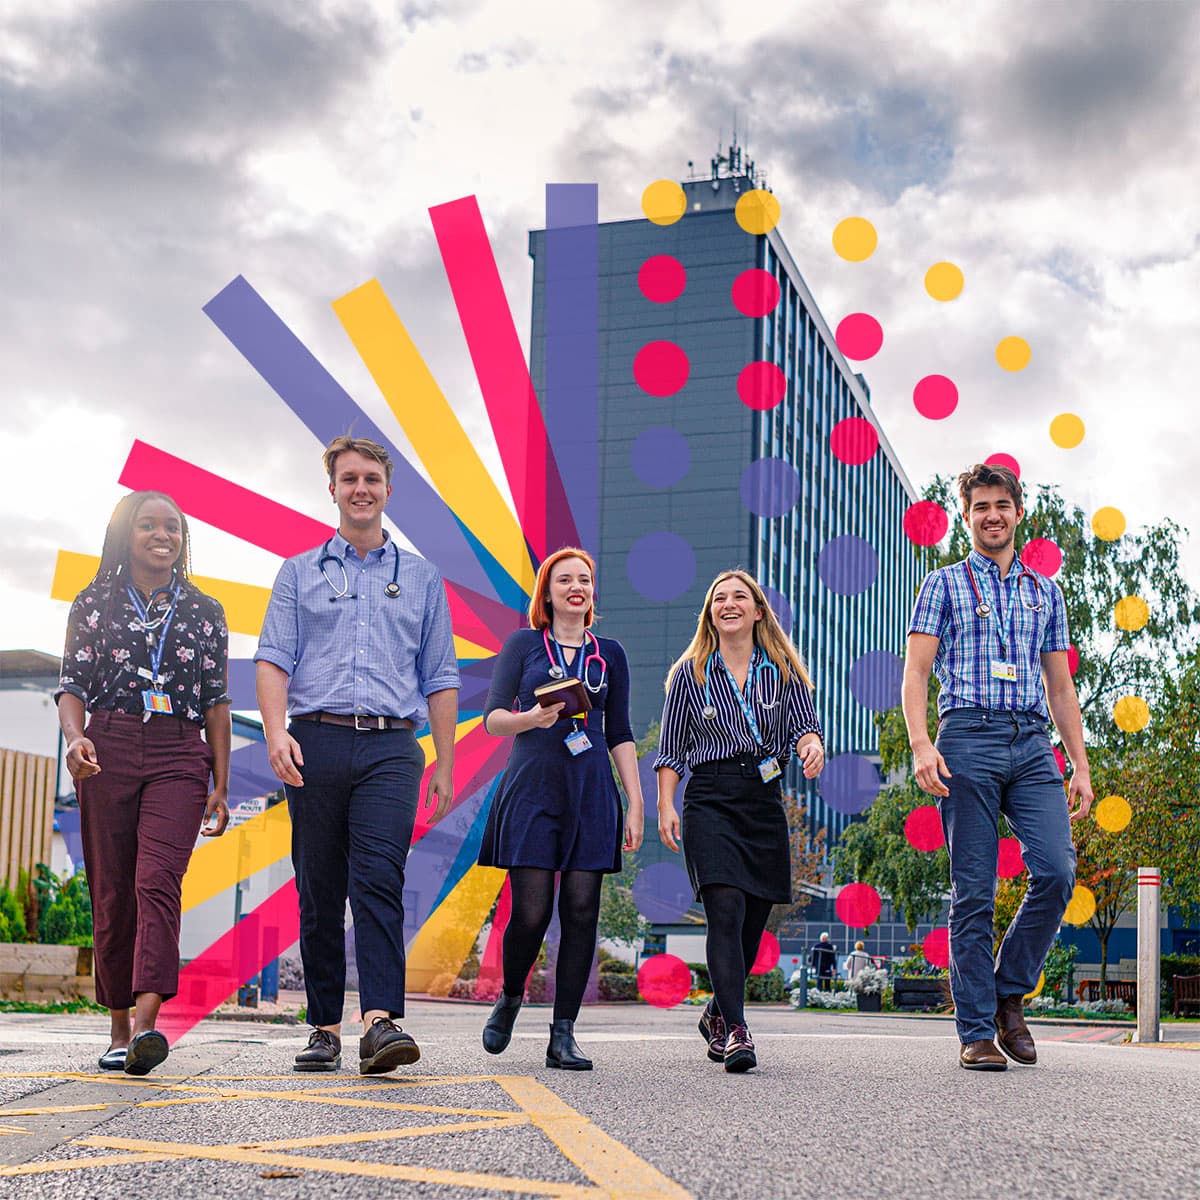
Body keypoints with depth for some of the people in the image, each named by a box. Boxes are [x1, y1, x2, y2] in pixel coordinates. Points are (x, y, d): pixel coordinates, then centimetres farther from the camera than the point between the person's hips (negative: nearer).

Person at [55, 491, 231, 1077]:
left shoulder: (204, 611, 13)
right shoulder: (94, 604, 11)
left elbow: (217, 702, 12)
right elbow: (72, 686, 7)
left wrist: (221, 785, 7)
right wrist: (75, 737, -15)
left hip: (180, 756, -1)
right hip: (107, 753, 1)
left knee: (157, 881, -18)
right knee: (112, 893, 2)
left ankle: (146, 1022, -29)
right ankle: (119, 1029, 12)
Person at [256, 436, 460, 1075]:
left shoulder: (420, 578, 17)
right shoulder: (300, 573, 15)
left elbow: (440, 679, 16)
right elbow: (273, 659, 5)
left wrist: (445, 765, 9)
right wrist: (277, 731, -13)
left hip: (390, 746, -1)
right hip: (316, 742, 1)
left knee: (379, 880, -16)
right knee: (319, 892, 3)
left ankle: (381, 1022, -25)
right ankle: (324, 1028, 10)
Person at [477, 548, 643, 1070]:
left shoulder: (609, 654, 15)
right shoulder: (523, 644, 8)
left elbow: (620, 735, 16)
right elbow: (493, 717, 1)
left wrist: (636, 804, 9)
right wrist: (531, 718, -21)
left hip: (590, 793, 2)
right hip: (532, 788, -2)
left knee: (581, 913, -5)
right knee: (531, 912, -9)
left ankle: (563, 1036, 1)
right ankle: (509, 999, 20)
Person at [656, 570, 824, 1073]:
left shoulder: (783, 669, 11)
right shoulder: (690, 672, 7)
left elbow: (804, 724, 4)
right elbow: (671, 749, 8)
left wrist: (811, 744, -19)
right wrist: (666, 806, -2)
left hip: (765, 801, 3)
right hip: (710, 800, -3)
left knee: (753, 922, 7)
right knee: (726, 912, -18)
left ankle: (716, 1015, 30)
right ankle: (735, 1031, -20)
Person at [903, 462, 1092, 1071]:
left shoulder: (1045, 592, 21)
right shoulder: (945, 585, 9)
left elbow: (1060, 686, 21)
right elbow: (916, 672, 0)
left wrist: (1081, 765, 13)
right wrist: (921, 743, -15)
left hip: (1032, 742, 3)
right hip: (968, 738, -3)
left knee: (1056, 869, -13)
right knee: (974, 892, -4)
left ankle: (1009, 991, 7)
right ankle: (976, 1032, 2)